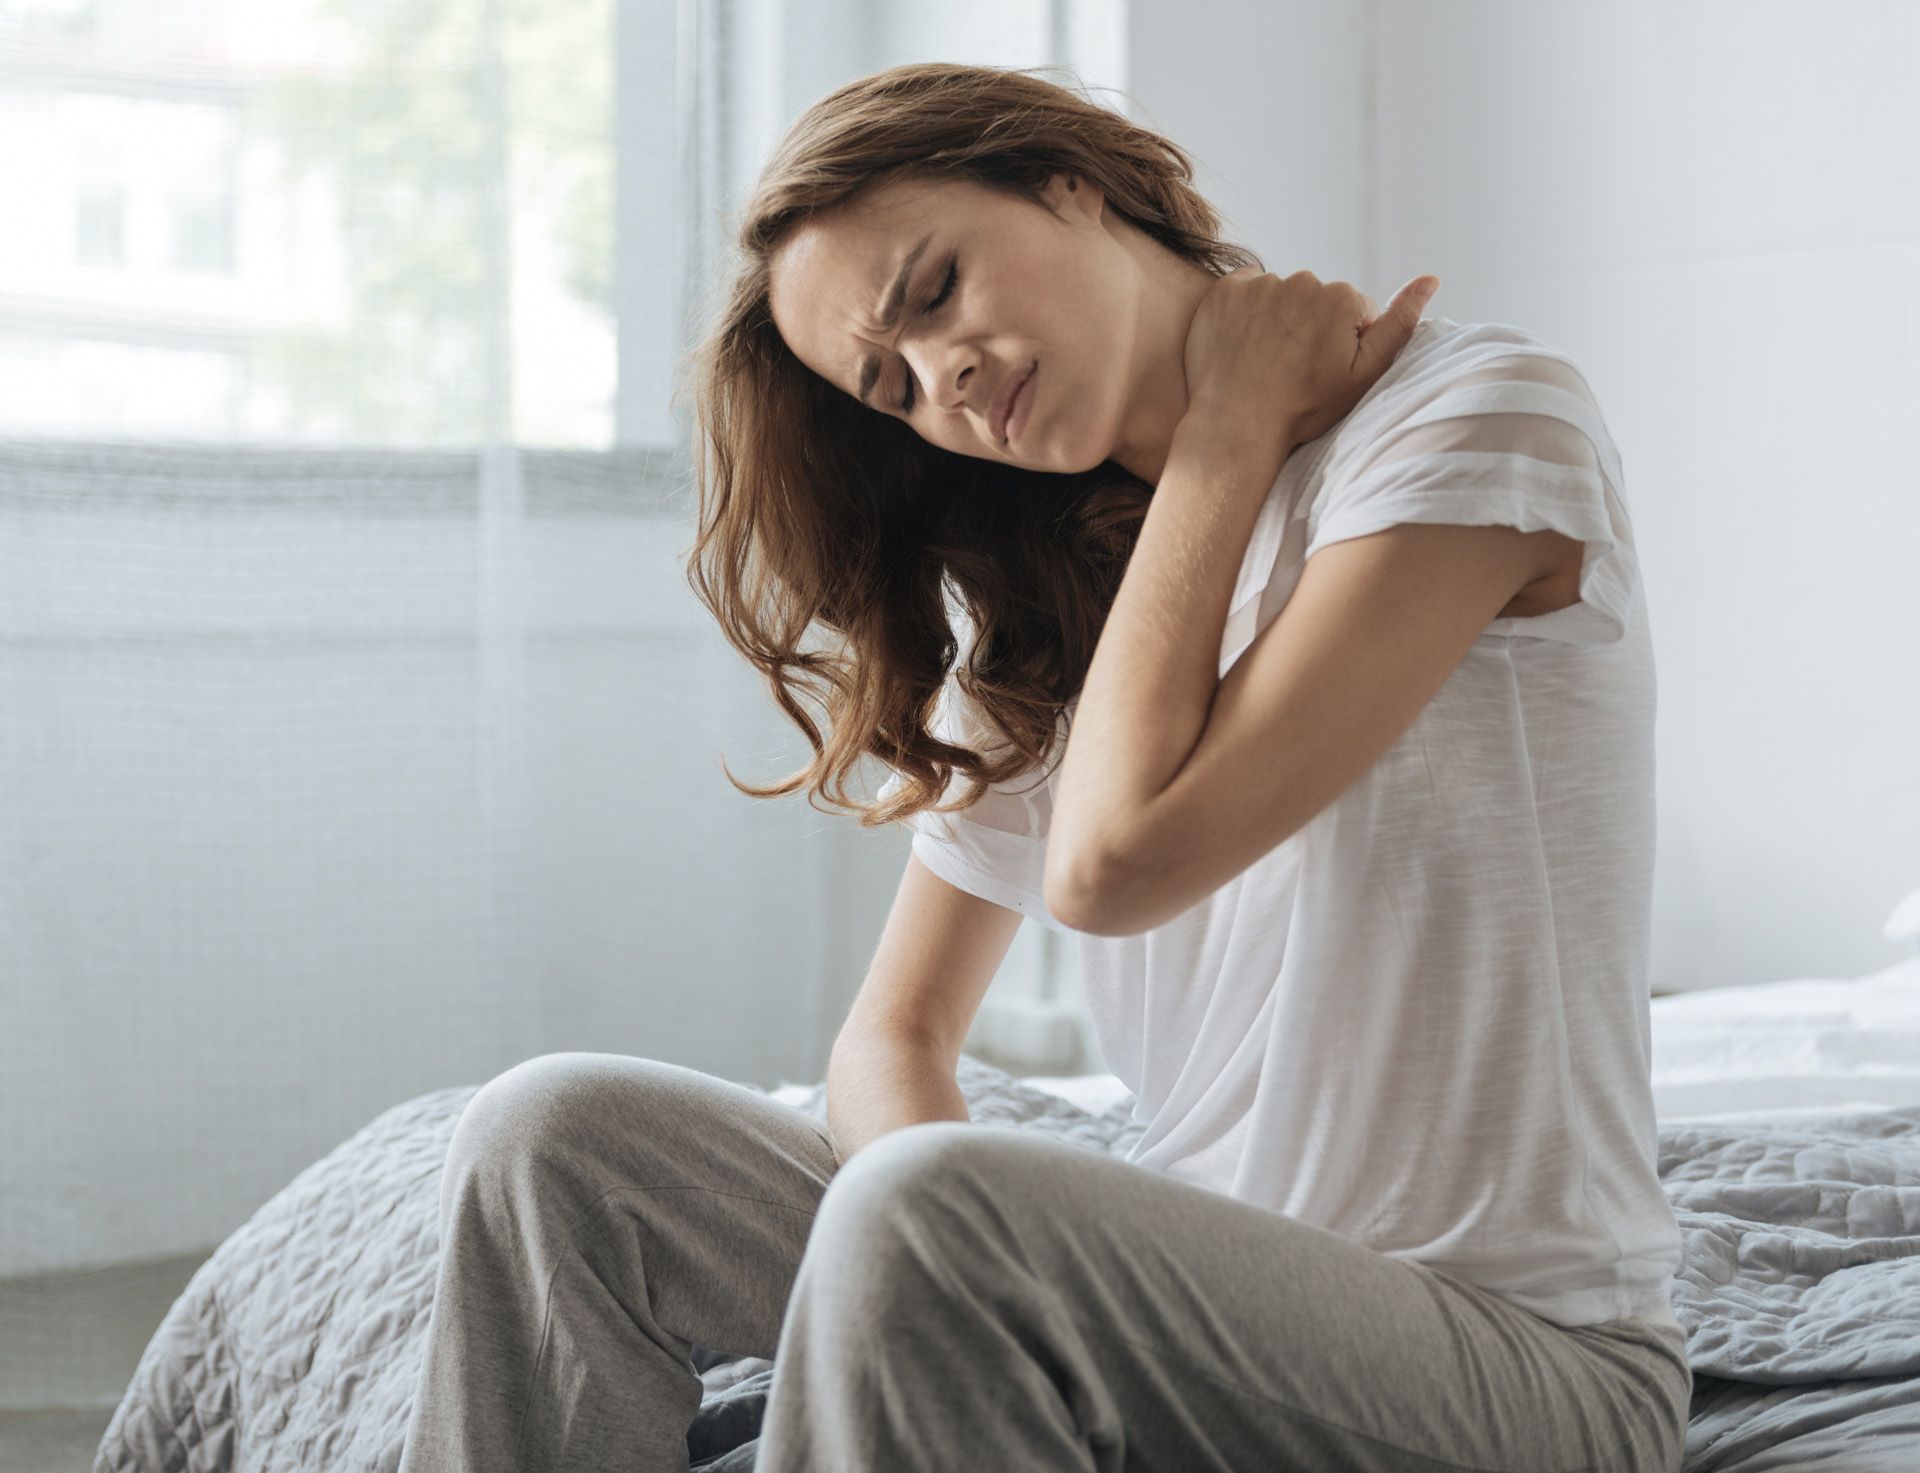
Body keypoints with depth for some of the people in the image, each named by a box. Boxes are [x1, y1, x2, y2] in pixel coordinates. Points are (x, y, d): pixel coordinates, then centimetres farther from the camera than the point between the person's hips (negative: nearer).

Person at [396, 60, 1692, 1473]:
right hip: (1188, 1300, 6)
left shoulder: (1477, 415, -9)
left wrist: (1231, 424, -8)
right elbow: (893, 1038, 7)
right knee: (558, 1136, -6)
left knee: (929, 1213, -33)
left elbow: (1115, 861, -19)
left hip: (1523, 1358, -6)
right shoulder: (1042, 606, 12)